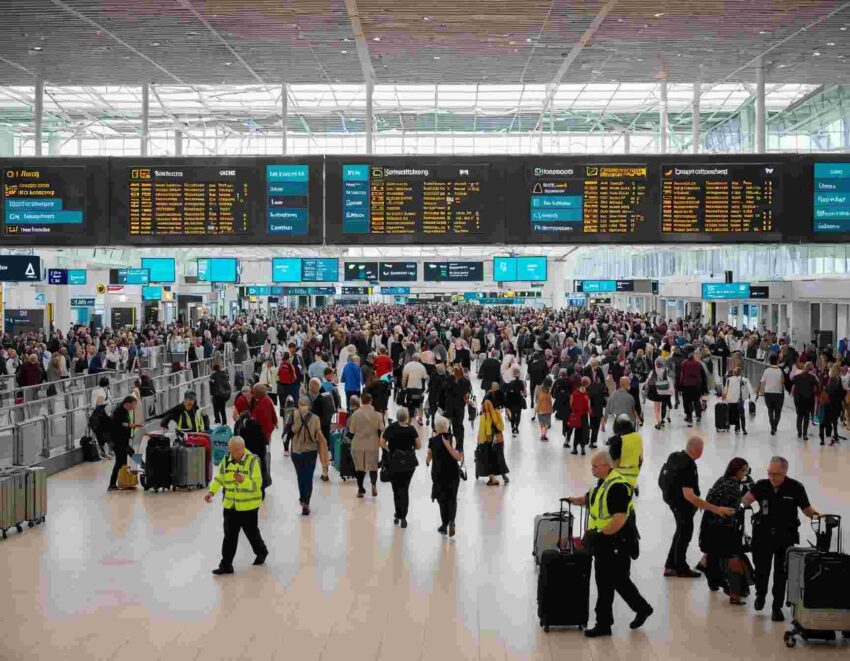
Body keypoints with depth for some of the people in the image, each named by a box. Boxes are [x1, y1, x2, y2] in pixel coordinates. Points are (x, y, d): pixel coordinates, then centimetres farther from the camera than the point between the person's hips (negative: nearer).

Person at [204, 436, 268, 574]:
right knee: (229, 536, 4)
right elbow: (219, 479, 8)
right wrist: (211, 492, -9)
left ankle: (261, 552, 41)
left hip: (248, 505, -4)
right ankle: (226, 565, 9)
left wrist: (243, 480, -39)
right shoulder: (226, 460, 0)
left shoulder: (252, 460, -15)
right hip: (230, 505, 4)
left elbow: (257, 483, -21)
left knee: (251, 532, 14)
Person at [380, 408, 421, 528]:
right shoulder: (411, 430, -8)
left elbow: (382, 443, -8)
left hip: (394, 461, 0)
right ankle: (402, 517, -1)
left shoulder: (391, 428, -8)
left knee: (396, 488, 13)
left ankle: (398, 515, 14)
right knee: (404, 489, 6)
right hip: (409, 462, 0)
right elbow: (418, 446, -7)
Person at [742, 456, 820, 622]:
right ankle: (760, 594, 43)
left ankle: (777, 607, 17)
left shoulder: (796, 488, -9)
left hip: (786, 537, -1)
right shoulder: (761, 486, -6)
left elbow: (807, 509, -1)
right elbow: (747, 499, -15)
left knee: (782, 572, 3)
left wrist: (816, 514, -20)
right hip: (763, 535, 1)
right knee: (761, 568, 13)